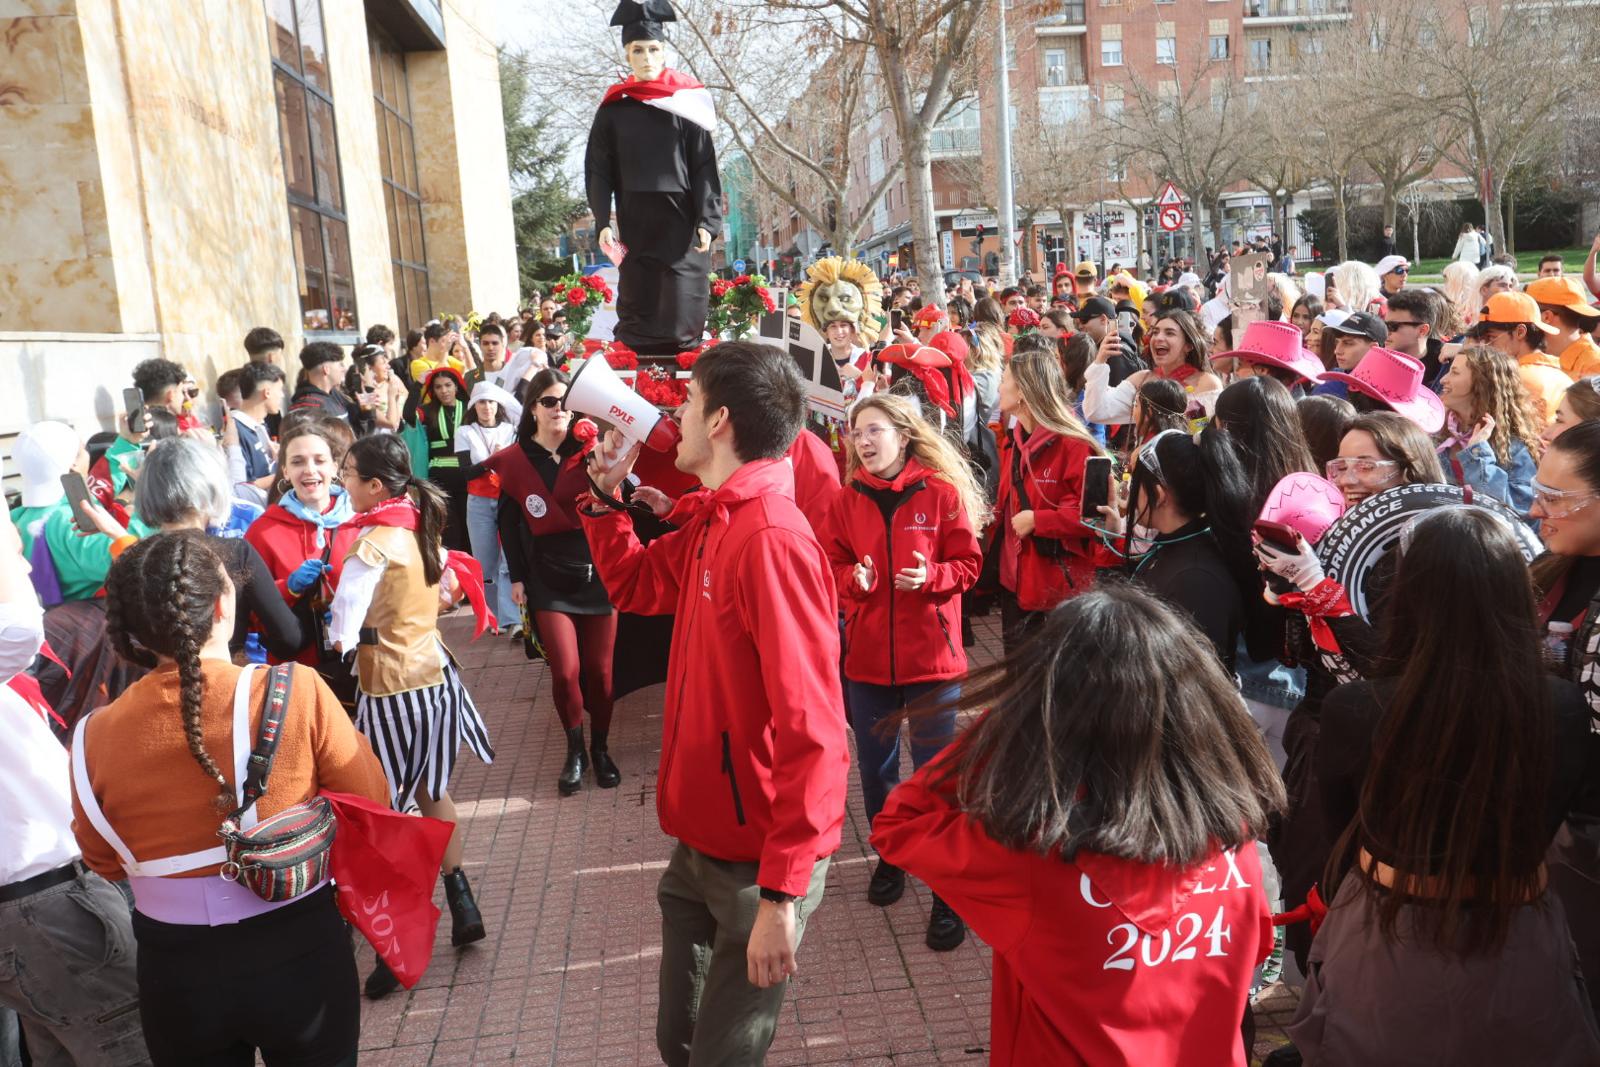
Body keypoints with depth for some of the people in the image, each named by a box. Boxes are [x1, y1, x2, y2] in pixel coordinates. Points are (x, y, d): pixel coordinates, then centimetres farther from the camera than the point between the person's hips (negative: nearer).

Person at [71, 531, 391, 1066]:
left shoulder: (94, 737, -13)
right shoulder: (296, 691, -21)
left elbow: (105, 864, 4)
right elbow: (370, 801, -7)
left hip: (178, 969, 2)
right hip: (300, 952, -1)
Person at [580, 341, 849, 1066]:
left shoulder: (771, 540, -25)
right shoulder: (712, 523, 5)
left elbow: (811, 735, -27)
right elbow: (635, 584, 23)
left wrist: (780, 894, -26)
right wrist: (606, 495, 8)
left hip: (755, 863, -8)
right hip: (702, 843, 8)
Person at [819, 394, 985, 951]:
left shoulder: (942, 492, -6)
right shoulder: (847, 501, 2)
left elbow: (968, 563, -2)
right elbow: (832, 565, 5)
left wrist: (930, 576, -21)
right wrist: (854, 579, -16)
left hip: (931, 656, -3)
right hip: (867, 654, 3)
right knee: (875, 767, 16)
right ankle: (890, 856, 40)